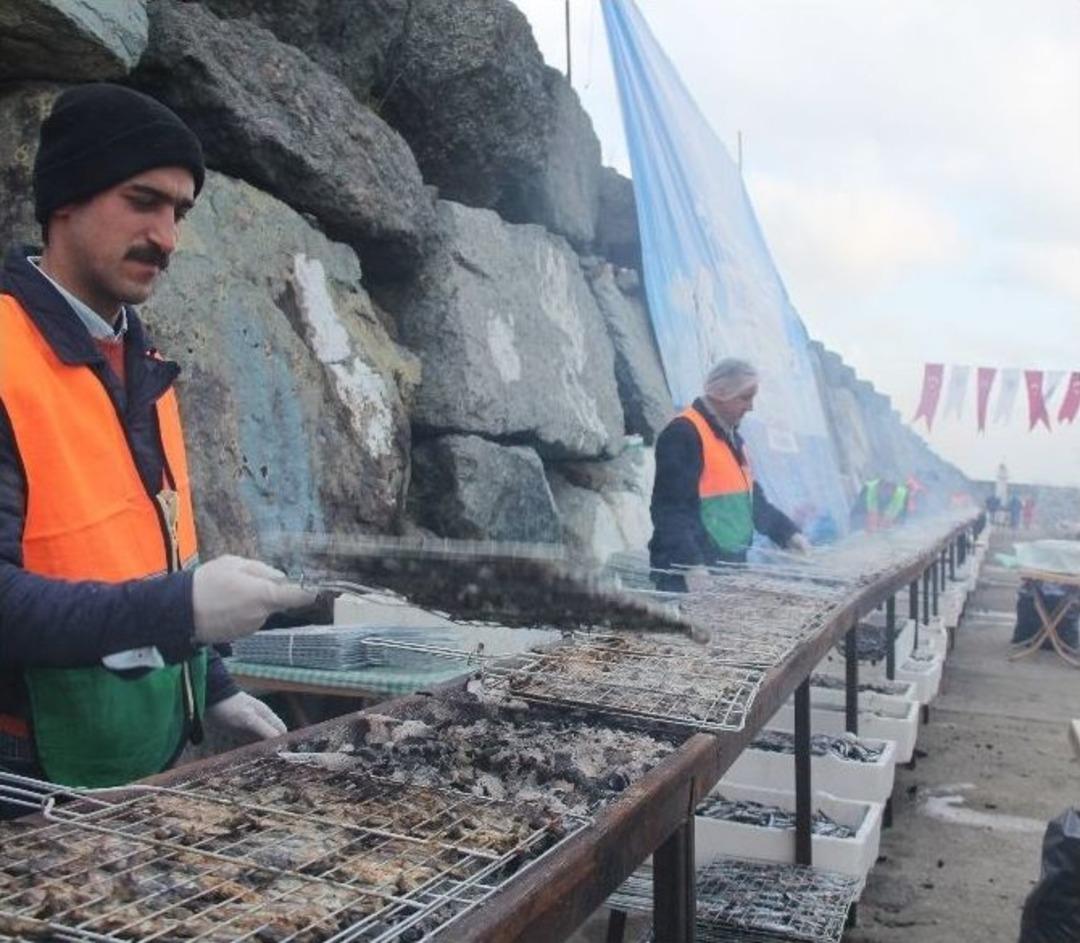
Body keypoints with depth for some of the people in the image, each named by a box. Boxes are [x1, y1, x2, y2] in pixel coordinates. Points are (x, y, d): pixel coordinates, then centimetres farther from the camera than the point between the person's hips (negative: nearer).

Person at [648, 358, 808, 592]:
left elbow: (751, 499, 25)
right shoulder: (683, 434, -14)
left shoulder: (732, 438, 17)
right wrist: (691, 564, -28)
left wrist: (789, 534, 16)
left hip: (729, 569, 9)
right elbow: (671, 508, -21)